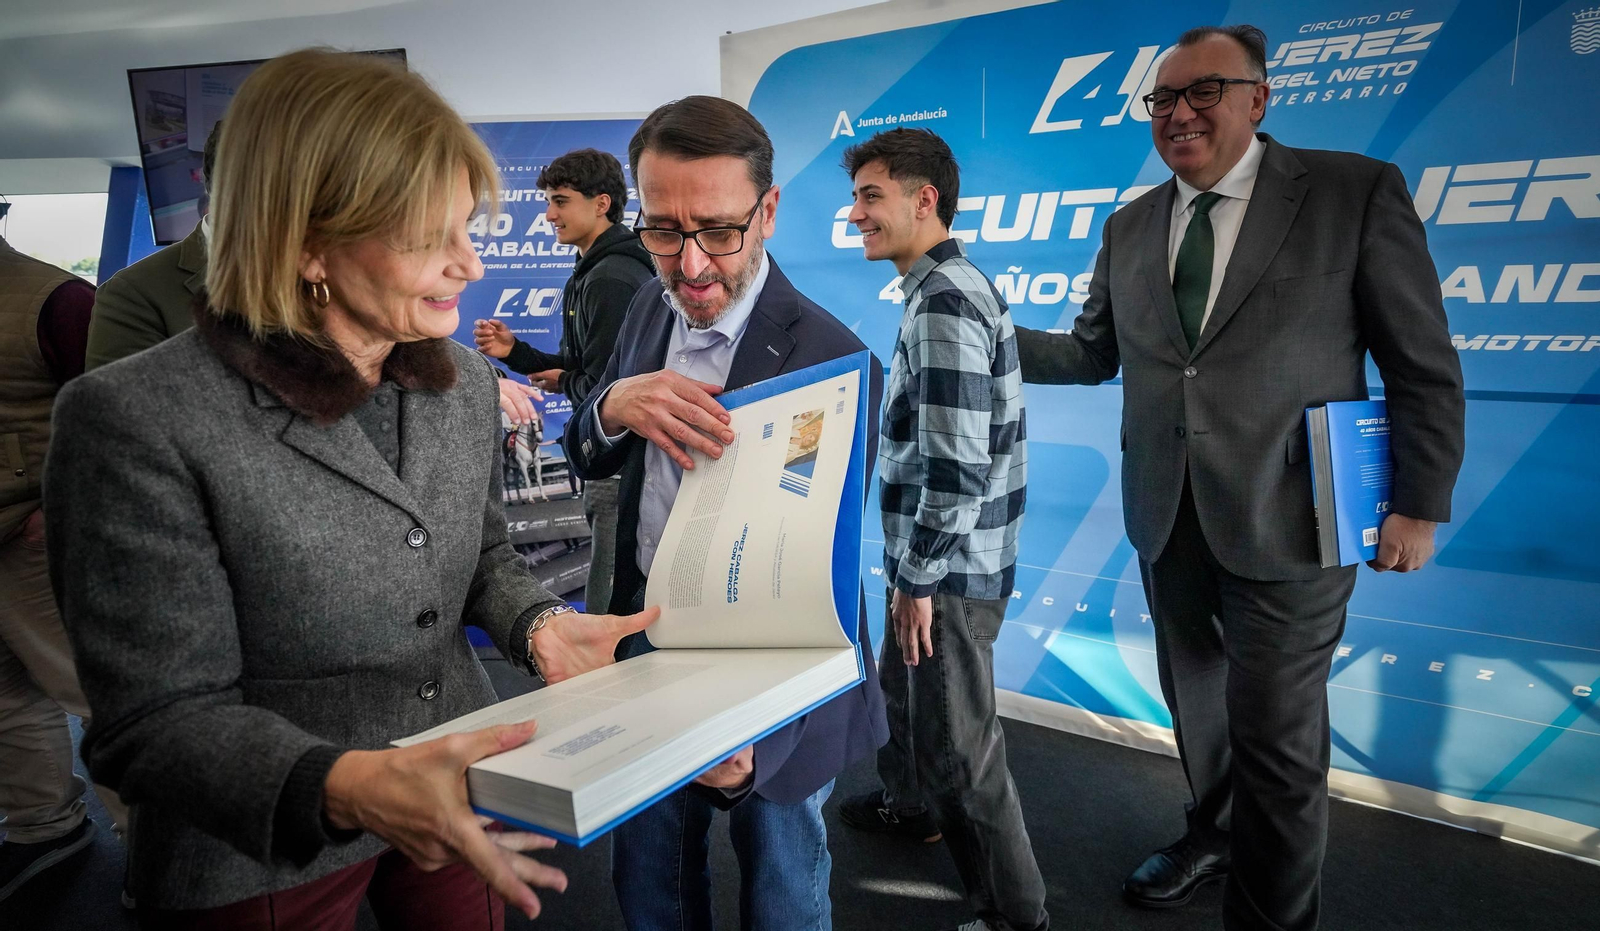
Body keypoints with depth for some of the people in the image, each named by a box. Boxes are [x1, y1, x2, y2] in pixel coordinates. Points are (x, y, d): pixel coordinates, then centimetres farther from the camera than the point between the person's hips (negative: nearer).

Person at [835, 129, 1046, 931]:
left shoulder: (943, 301, -21)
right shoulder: (946, 286, 10)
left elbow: (957, 463, -27)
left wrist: (917, 578, -19)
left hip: (950, 572, -10)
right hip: (932, 562, 10)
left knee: (958, 745, 2)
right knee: (902, 688, 28)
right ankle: (907, 805, 52)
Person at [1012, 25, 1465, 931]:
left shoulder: (1357, 191, -6)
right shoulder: (1130, 228, 9)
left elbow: (1425, 368, -5)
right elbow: (1092, 354, 11)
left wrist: (1420, 506, -7)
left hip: (1287, 519, -4)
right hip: (1169, 518, 5)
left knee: (1275, 735, 3)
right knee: (1196, 700, 20)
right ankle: (1215, 833, 46)